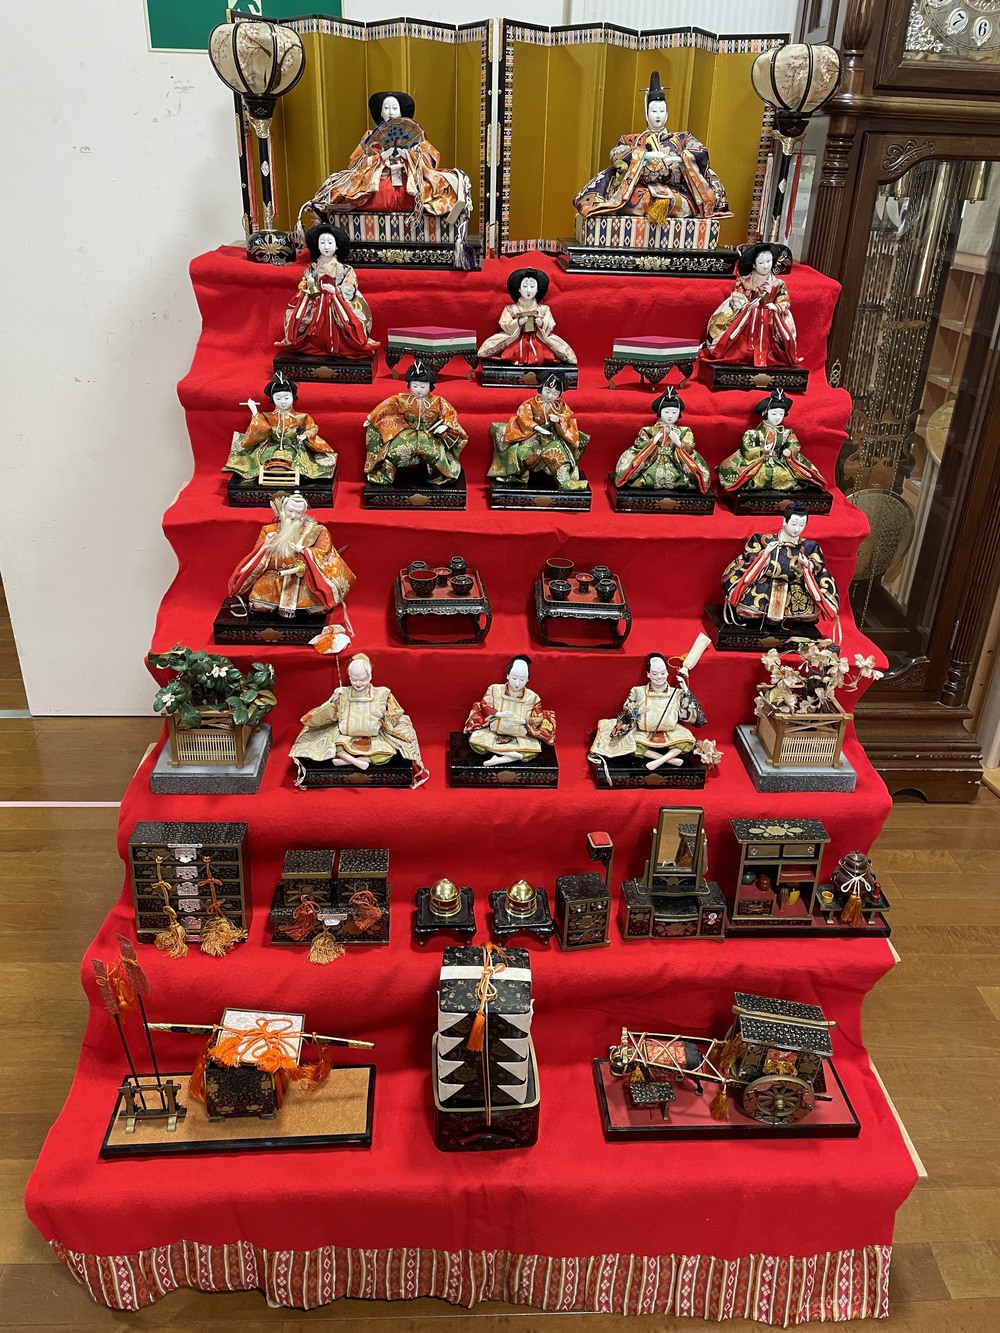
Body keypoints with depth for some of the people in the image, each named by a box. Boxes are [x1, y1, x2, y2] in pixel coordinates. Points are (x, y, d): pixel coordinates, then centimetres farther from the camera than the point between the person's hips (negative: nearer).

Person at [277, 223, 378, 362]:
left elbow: (350, 291, -7)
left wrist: (335, 290, -21)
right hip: (317, 307, 2)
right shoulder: (312, 268, 4)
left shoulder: (344, 269, -1)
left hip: (337, 308, -2)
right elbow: (304, 290, 5)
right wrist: (310, 285, -16)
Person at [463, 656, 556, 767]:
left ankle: (499, 759, -29)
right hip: (493, 733, 1)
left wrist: (523, 721, -27)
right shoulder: (495, 690, -6)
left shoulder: (532, 697, -7)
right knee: (475, 741, -31)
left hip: (520, 737, -1)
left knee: (533, 751, -32)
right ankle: (510, 753, -25)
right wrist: (499, 714, -27)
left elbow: (537, 720, -6)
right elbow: (484, 706, -9)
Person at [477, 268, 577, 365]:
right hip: (516, 341, 0)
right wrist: (518, 322, -20)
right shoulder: (510, 309, 5)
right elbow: (505, 326, -3)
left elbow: (550, 326, 3)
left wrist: (542, 323, -19)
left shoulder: (543, 309, 8)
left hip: (538, 341, 0)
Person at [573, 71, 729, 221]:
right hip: (641, 191, -1)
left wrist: (676, 159, -8)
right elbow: (616, 155, 0)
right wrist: (645, 155, -10)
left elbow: (702, 153, 7)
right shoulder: (633, 139, 20)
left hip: (675, 192, 1)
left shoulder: (681, 138, 23)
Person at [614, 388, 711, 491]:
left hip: (676, 465, 0)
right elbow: (639, 446, 0)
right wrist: (653, 441, -15)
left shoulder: (684, 431, 9)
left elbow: (690, 449, 0)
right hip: (653, 464, 0)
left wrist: (678, 443, -18)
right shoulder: (650, 430, 7)